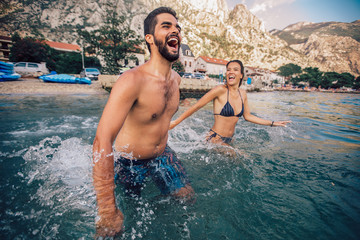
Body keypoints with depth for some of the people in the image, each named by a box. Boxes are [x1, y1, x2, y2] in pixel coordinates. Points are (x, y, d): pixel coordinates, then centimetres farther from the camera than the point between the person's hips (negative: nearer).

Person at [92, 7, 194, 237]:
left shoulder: (176, 78, -5)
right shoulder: (133, 80, -31)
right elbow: (102, 143, -38)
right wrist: (108, 212, -37)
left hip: (163, 155, 6)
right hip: (131, 162, -5)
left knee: (187, 196, 11)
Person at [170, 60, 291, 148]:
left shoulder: (243, 93, 4)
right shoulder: (220, 90, -17)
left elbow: (248, 116, 16)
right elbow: (196, 106, -15)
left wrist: (273, 123, 20)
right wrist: (174, 122, -14)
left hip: (229, 140, 7)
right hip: (215, 139, -7)